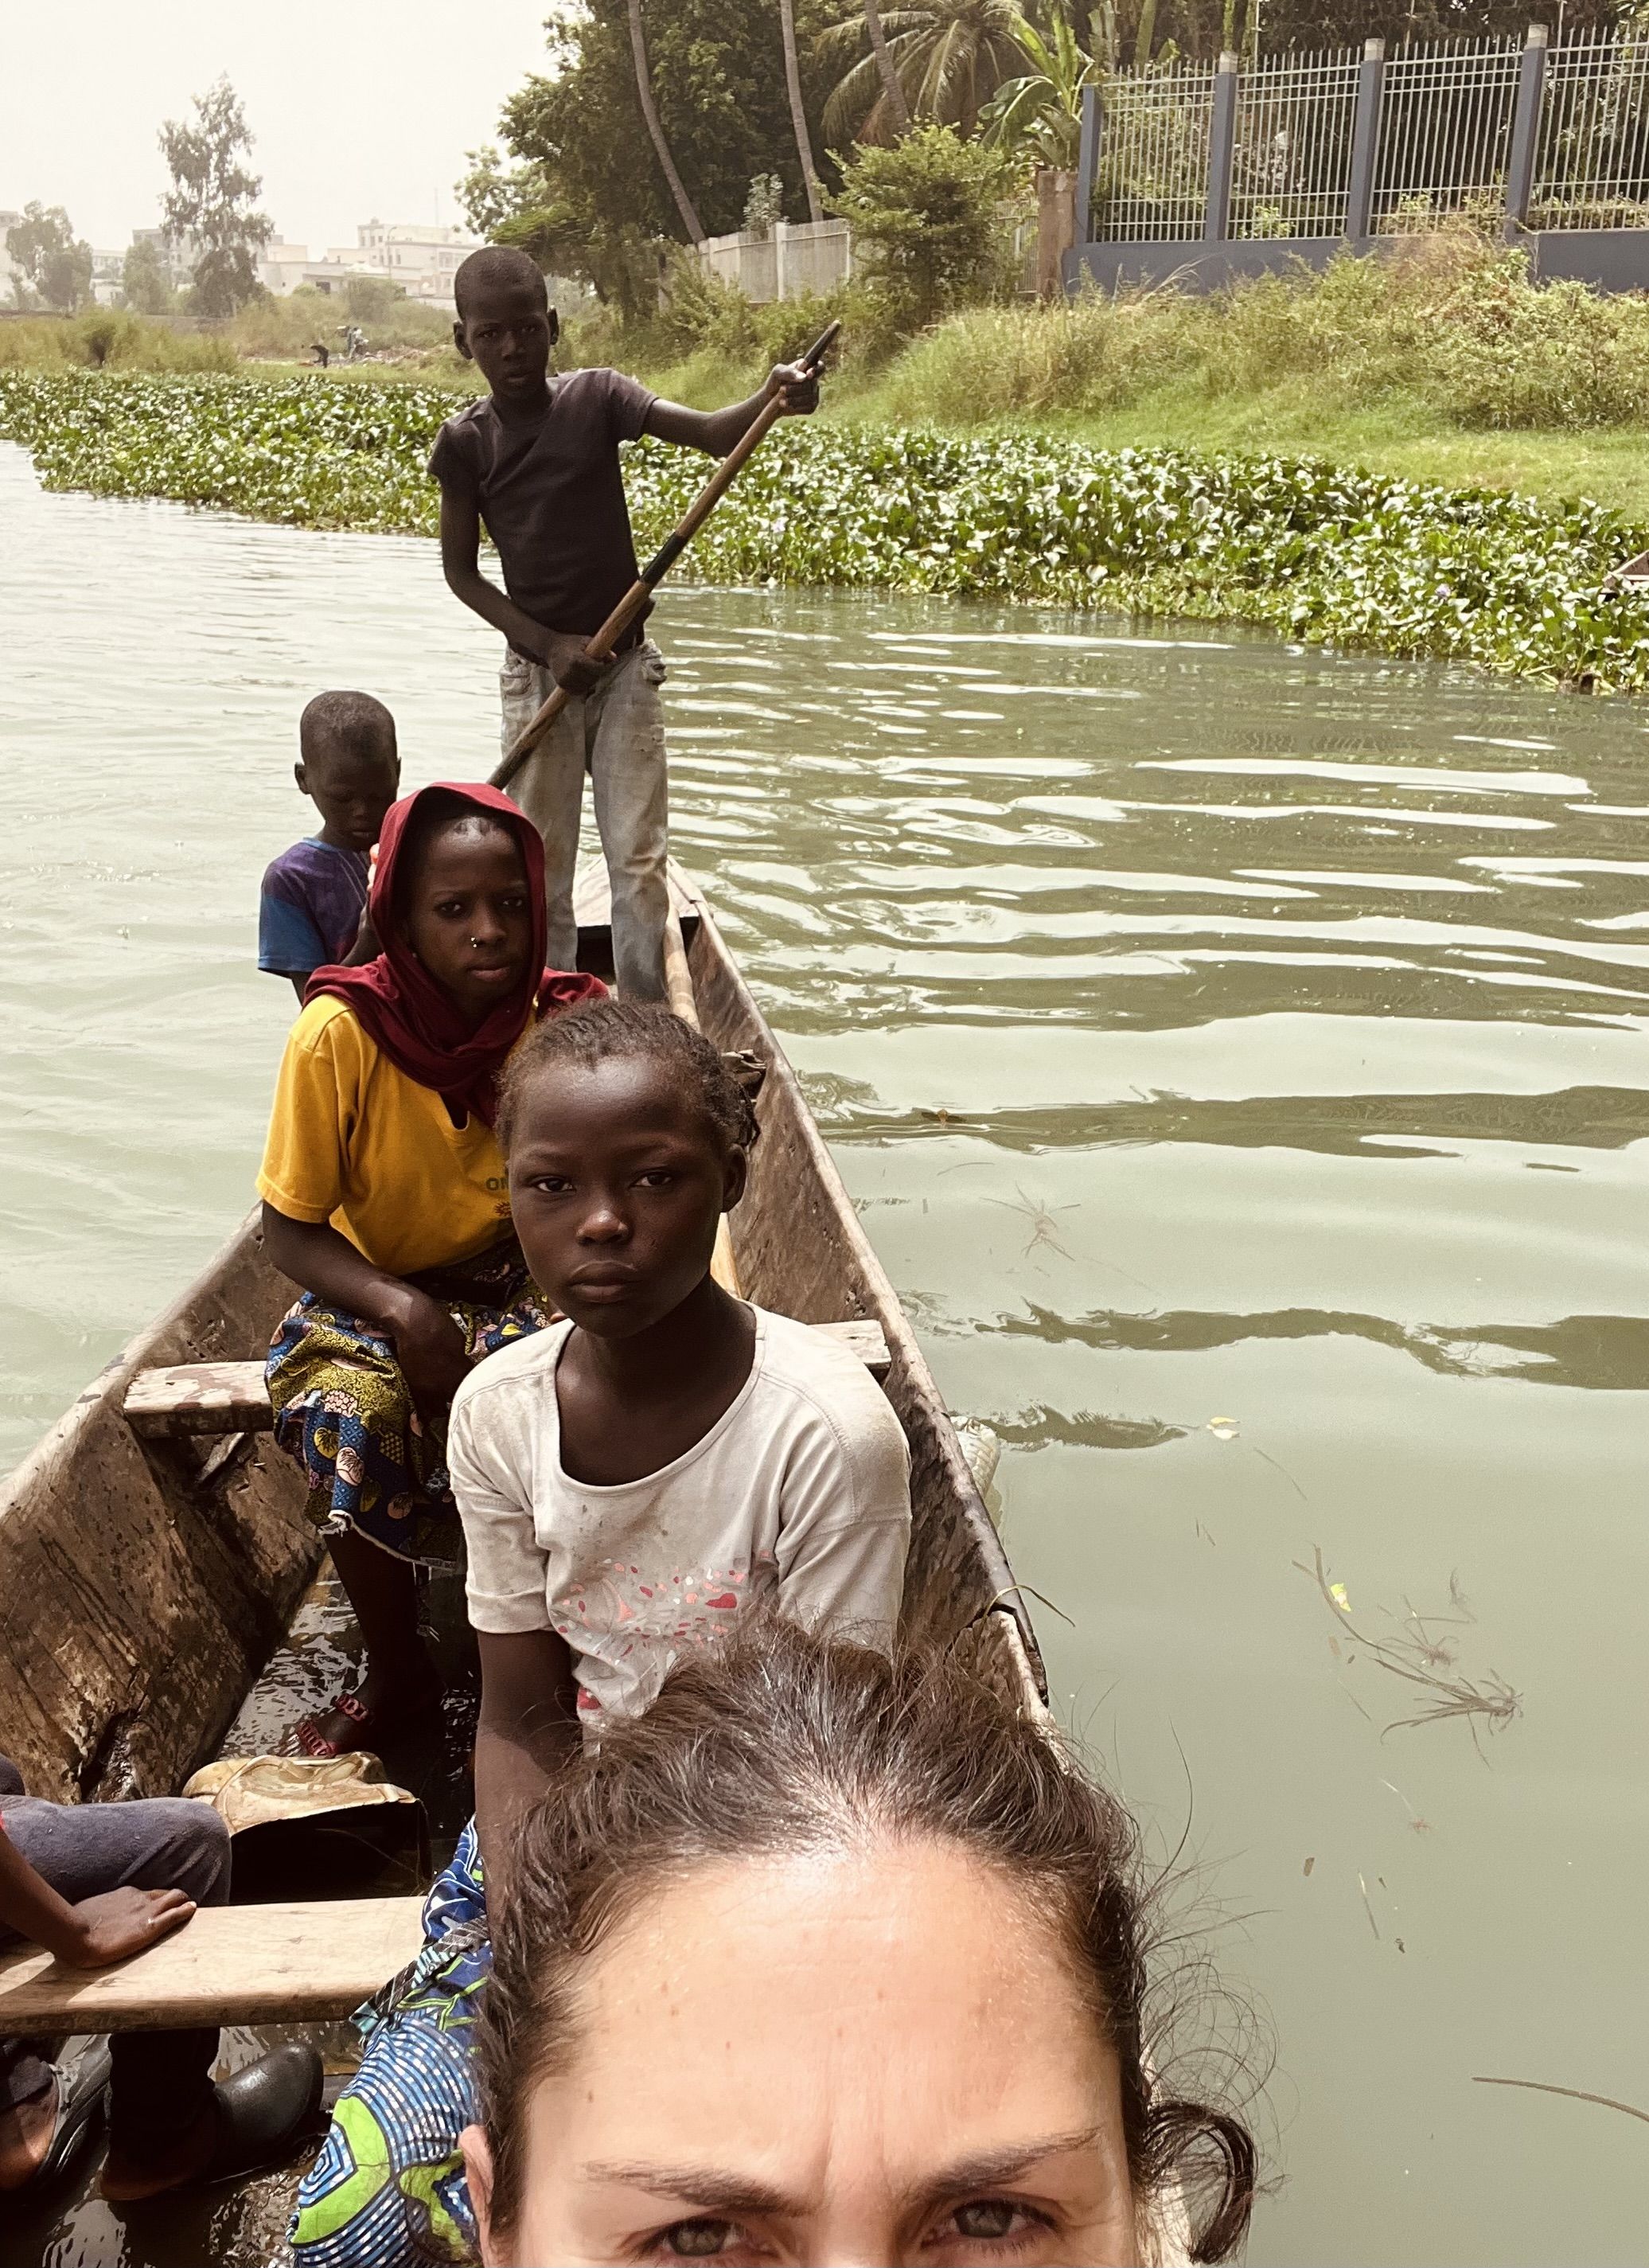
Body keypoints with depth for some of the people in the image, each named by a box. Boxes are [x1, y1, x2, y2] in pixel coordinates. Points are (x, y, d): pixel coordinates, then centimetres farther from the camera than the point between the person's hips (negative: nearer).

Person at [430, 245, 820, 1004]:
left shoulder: (598, 398, -6)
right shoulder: (465, 441, -4)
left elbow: (709, 432, -21)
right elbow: (461, 570, 2)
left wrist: (773, 399, -43)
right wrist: (547, 645, -11)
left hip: (625, 665, -1)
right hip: (538, 672, 1)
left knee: (638, 860, -1)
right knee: (541, 866, 7)